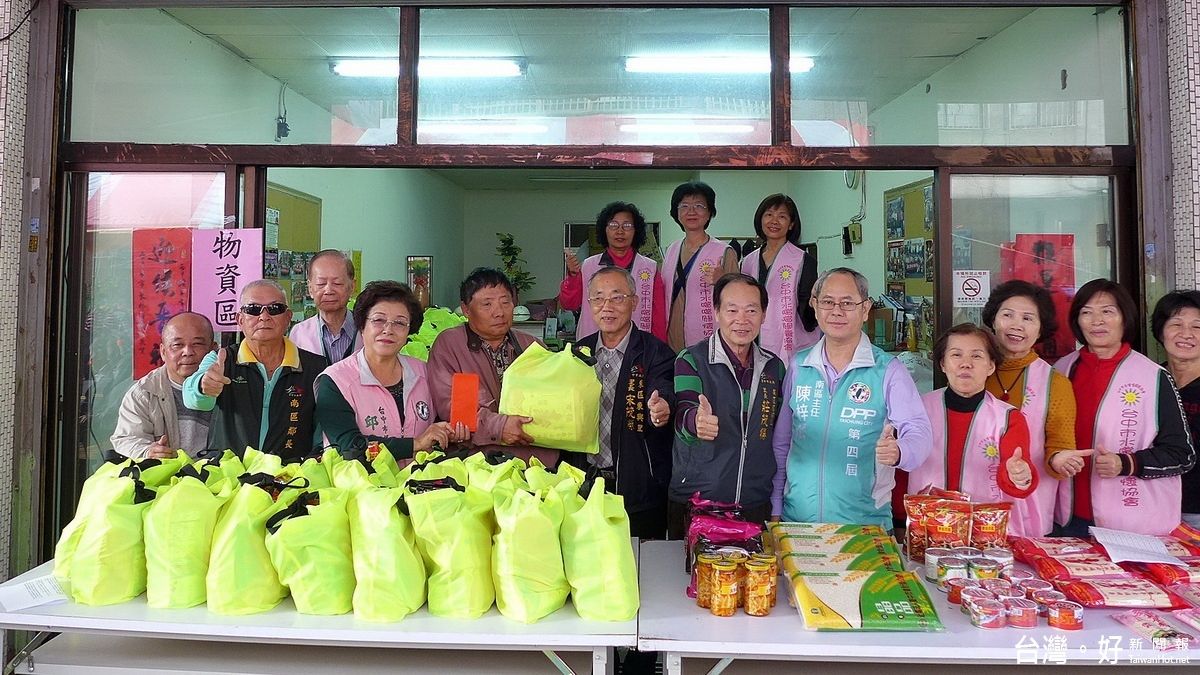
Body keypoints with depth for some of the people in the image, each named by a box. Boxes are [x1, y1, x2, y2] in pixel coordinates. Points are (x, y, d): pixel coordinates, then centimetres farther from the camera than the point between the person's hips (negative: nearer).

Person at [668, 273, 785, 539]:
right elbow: (684, 415, -20)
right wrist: (697, 421, -44)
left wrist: (778, 501, 8)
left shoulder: (774, 366, 8)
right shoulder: (691, 360, -6)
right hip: (694, 504, -3)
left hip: (756, 505, 4)